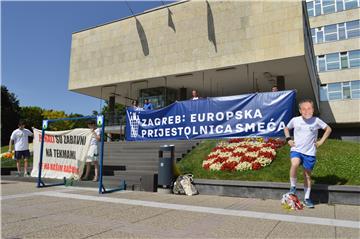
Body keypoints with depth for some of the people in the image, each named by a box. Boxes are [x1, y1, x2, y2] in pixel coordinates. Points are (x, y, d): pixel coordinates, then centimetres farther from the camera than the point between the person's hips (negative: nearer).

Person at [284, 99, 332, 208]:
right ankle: (293, 186, -9)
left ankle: (307, 198, 23)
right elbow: (286, 128, 17)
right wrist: (288, 139, 3)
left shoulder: (316, 121, -4)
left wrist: (321, 141, 3)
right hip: (296, 150, -1)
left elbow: (328, 129, 11)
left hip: (310, 152, 1)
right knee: (295, 164, -31)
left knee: (307, 175, 9)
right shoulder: (295, 120, -2)